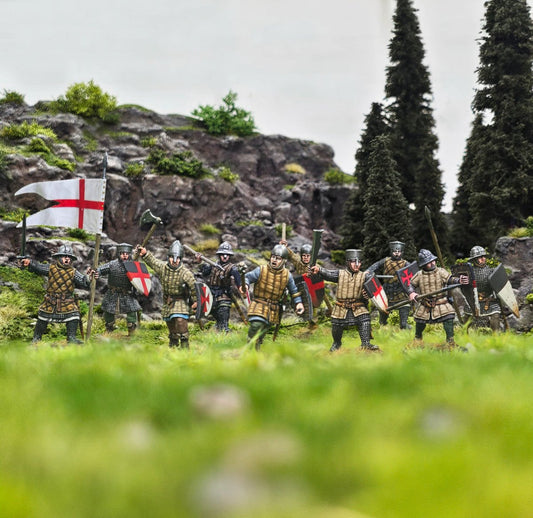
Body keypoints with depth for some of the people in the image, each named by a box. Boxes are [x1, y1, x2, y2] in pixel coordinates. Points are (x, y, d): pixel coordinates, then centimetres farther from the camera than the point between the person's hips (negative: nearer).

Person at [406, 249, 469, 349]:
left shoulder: (441, 272, -4)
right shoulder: (419, 275, 0)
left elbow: (450, 279, -14)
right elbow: (411, 285, 10)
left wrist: (459, 280, -35)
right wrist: (411, 293, -11)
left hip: (441, 304, -1)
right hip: (425, 305, 1)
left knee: (448, 319, -18)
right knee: (420, 322, 10)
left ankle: (450, 342, -9)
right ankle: (417, 339, 38)